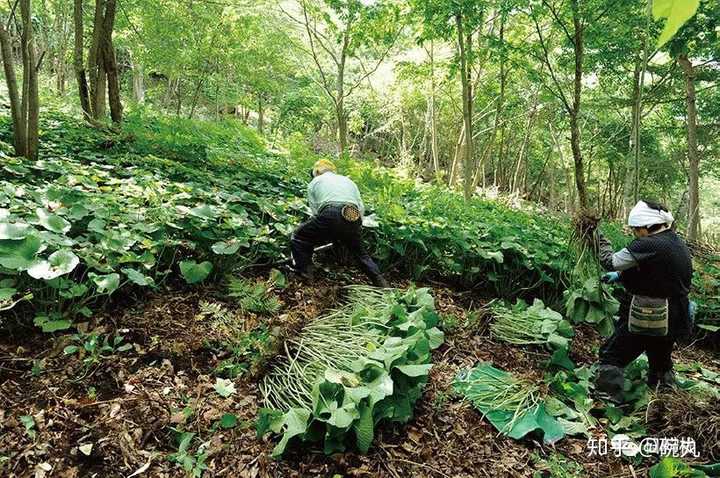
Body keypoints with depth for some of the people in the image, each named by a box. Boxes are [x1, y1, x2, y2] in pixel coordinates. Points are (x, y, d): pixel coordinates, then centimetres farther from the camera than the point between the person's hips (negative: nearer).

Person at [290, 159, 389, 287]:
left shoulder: (314, 182, 26)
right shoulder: (348, 181, 35)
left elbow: (315, 211, 20)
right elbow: (361, 208, 25)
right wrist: (355, 228, 35)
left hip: (330, 215, -4)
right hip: (353, 220, 4)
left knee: (299, 238, 18)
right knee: (359, 251, 28)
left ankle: (304, 275, 9)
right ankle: (380, 282, 22)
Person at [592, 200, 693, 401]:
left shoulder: (648, 245, -21)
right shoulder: (679, 244, 8)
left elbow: (611, 262, -15)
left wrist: (598, 237, -1)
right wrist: (620, 275, 12)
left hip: (645, 320, -8)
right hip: (674, 321, 8)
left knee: (611, 357, 3)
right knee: (662, 361, 28)